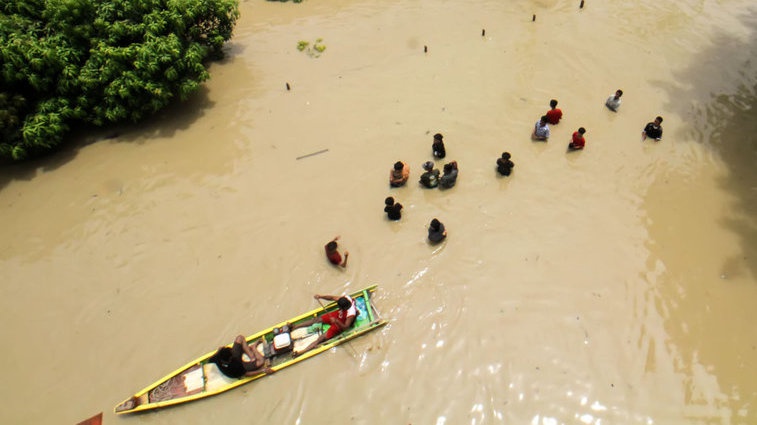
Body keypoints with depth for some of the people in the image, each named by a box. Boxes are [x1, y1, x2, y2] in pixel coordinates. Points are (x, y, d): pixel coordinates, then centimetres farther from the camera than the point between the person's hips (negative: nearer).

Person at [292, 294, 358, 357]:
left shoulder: (351, 314, -39)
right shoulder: (346, 298, -24)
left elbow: (346, 327, -32)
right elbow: (332, 298, -14)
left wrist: (336, 321, -47)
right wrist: (321, 296, -28)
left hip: (340, 324, -7)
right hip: (337, 314, 7)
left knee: (322, 338, -10)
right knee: (316, 319, 4)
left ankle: (301, 352, -11)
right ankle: (293, 327, 14)